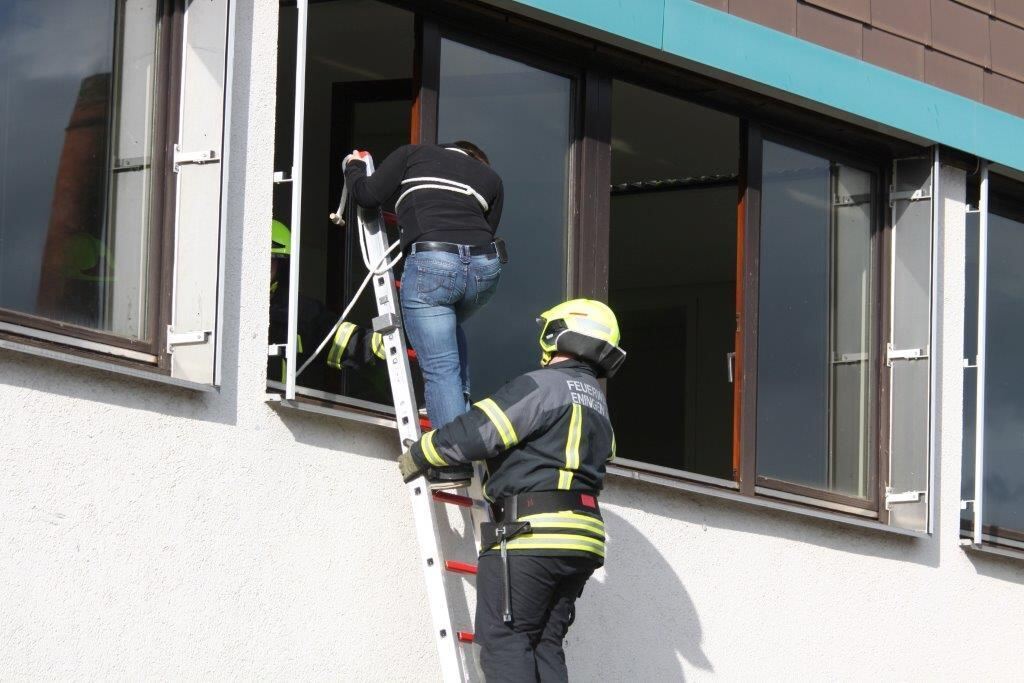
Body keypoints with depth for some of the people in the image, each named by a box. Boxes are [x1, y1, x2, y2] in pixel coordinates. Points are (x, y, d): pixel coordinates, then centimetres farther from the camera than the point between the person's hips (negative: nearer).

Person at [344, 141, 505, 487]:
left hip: (432, 263, -4)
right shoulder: (490, 178, 29)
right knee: (450, 326, 35)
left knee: (440, 367, -2)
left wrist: (353, 167, 33)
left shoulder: (414, 155, 20)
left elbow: (368, 194, 13)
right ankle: (461, 414, 25)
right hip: (484, 265, 4)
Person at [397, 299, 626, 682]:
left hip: (531, 535, -9)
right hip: (582, 542, 9)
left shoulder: (543, 386, -7)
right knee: (545, 643, 8)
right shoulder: (596, 402, 22)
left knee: (503, 638, -8)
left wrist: (419, 456, 3)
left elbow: (477, 433, -12)